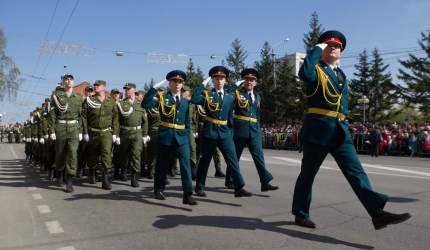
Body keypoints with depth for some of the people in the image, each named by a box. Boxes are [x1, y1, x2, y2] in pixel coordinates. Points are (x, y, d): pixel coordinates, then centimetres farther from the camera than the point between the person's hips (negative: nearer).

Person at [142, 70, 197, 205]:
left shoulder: (186, 102, 11)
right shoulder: (162, 98, 1)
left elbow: (187, 122, 13)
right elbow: (145, 104, -15)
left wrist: (187, 137, 5)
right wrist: (154, 88, -19)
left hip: (181, 137, 2)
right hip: (165, 137, -2)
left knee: (186, 164, -9)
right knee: (162, 164, 10)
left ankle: (188, 195, -8)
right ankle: (159, 190, 29)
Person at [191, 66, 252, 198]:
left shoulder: (230, 98, 10)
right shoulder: (207, 94, 0)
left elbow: (230, 117, 14)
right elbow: (194, 100, -21)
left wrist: (231, 133, 12)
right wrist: (203, 83, -15)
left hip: (225, 133, 3)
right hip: (209, 132, -3)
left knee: (233, 159, -7)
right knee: (205, 160, 8)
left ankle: (239, 188, -7)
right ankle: (199, 187, 21)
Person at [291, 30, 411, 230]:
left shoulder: (342, 75, 22)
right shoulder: (316, 70, 1)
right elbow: (304, 73, -24)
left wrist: (343, 122, 18)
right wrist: (317, 48, -12)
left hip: (340, 130, 6)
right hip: (318, 129, -6)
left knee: (356, 171, -3)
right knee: (308, 172, 3)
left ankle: (377, 213, -7)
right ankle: (300, 214, 16)